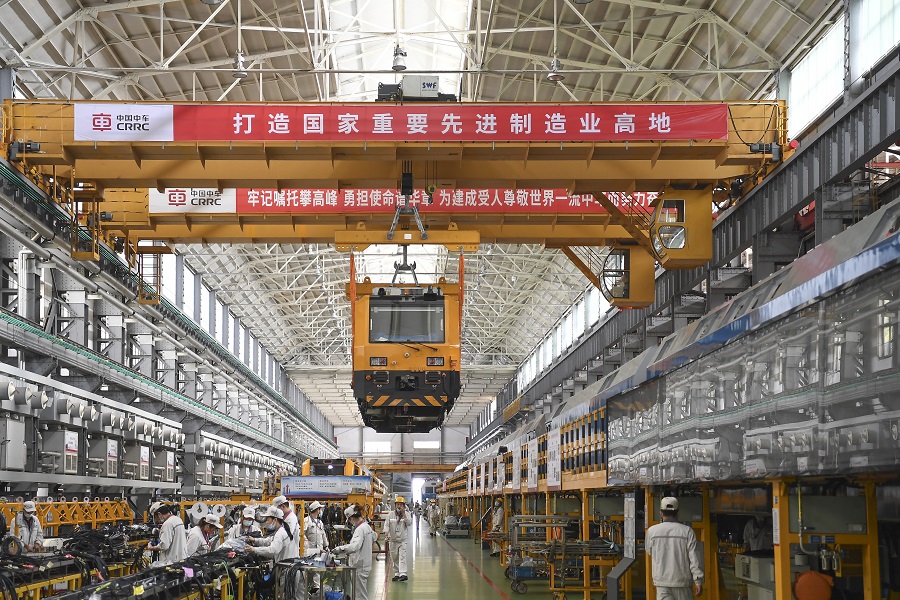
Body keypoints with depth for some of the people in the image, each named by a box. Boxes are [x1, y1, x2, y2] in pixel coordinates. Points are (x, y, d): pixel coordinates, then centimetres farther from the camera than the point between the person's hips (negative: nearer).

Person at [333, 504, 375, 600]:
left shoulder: (360, 529, -20)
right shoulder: (367, 526, 9)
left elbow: (354, 546, -36)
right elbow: (373, 537, 30)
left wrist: (340, 549, -38)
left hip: (360, 567, -10)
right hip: (365, 564, 10)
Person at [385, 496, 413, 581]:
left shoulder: (407, 514, 1)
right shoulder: (391, 514, 5)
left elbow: (409, 523, -14)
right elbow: (387, 524, -1)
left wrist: (403, 514, -19)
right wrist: (386, 533, -19)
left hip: (403, 539, -3)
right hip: (393, 539, 3)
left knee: (402, 557, -14)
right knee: (394, 558, 9)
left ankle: (403, 574, -23)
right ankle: (396, 574, 19)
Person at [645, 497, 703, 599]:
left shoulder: (652, 531, -1)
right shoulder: (687, 531, -6)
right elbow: (694, 558, -9)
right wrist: (698, 582, -5)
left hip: (662, 579, 0)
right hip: (682, 581, 0)